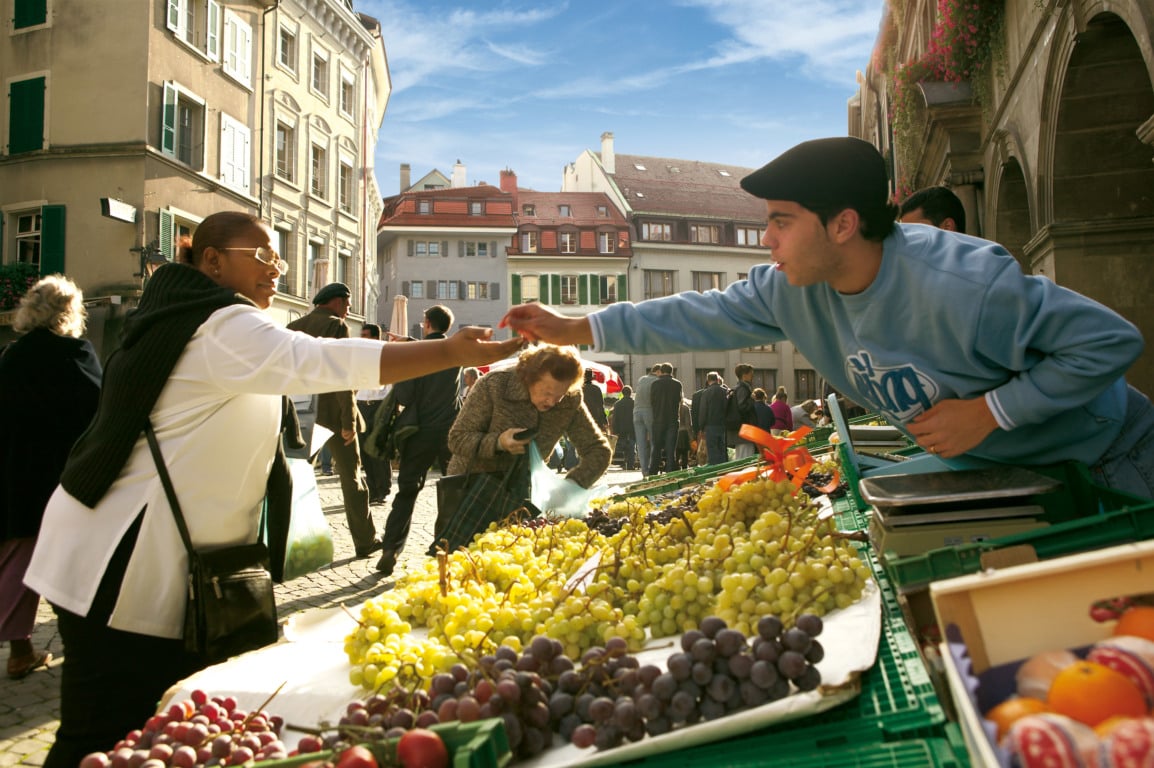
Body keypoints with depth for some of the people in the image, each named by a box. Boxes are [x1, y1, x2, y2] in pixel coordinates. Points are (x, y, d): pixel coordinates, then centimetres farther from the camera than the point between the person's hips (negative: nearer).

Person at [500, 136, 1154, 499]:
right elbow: (704, 315, -7)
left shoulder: (962, 285, -36)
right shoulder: (792, 290, -16)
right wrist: (572, 330, -10)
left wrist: (988, 411, -31)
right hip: (982, 468, 6)